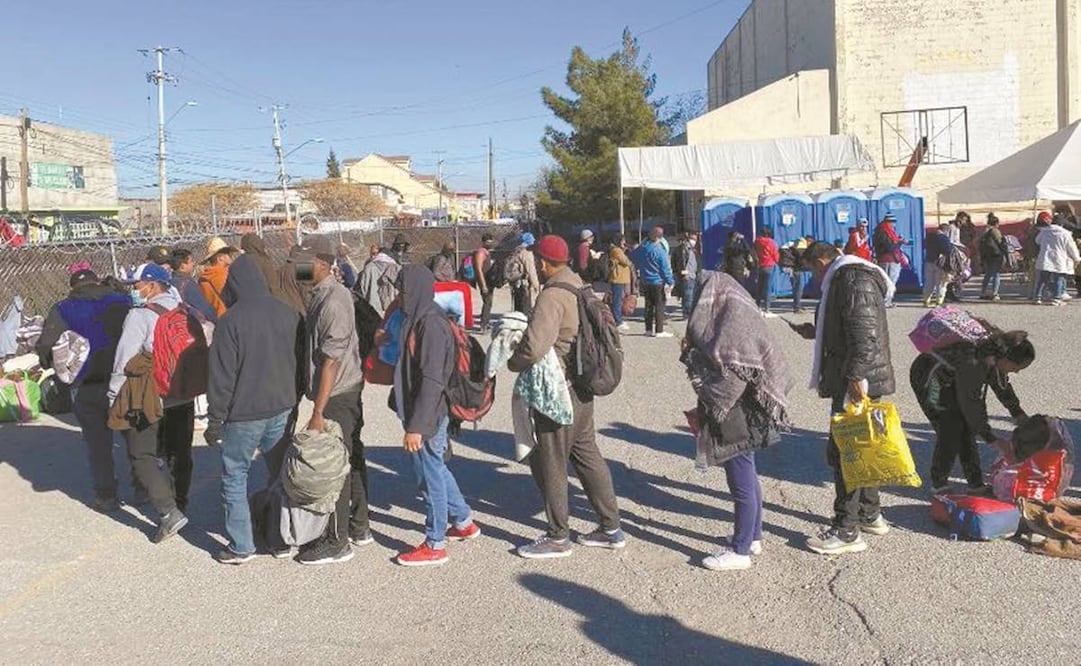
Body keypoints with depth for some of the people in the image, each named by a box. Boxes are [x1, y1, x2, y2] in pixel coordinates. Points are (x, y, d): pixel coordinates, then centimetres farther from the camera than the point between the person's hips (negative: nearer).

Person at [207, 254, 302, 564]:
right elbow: (299, 359, 9)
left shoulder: (231, 320, -14)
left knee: (234, 476, 6)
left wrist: (216, 420, -5)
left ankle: (241, 546, 9)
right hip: (281, 408, 5)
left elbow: (222, 375, -13)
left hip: (244, 413, -5)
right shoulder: (288, 313, 2)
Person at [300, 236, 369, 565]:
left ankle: (337, 542, 9)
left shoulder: (332, 300, -20)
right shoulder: (322, 294, 10)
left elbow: (331, 360, -22)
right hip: (348, 391, 10)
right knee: (351, 458, 16)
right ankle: (358, 528, 29)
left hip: (337, 396, -10)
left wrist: (318, 411, -21)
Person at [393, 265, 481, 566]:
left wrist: (416, 426, -24)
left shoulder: (431, 324, -21)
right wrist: (411, 419, 21)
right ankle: (463, 522, 37)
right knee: (436, 470, 21)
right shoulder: (418, 319, 9)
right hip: (423, 413, 10)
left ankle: (435, 545, 15)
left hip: (428, 416, -10)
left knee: (430, 476, 2)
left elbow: (432, 381, -24)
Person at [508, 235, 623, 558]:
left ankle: (558, 537, 16)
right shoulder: (580, 288, 9)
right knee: (587, 454, 17)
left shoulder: (553, 295, -21)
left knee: (549, 462, 3)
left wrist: (513, 362, -8)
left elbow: (534, 346, -30)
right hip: (582, 386, 10)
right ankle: (611, 528, 25)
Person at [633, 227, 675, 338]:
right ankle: (659, 331, 1)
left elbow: (636, 262, 16)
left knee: (649, 305, 14)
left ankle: (649, 329, 18)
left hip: (645, 281, 6)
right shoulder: (660, 251, -18)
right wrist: (670, 281, -6)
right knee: (659, 306, 0)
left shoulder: (641, 248, 1)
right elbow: (665, 268, -14)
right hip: (658, 282, -6)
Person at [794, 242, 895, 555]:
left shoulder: (854, 281, -15)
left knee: (843, 451, -7)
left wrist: (855, 377, -28)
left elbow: (865, 333, -25)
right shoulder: (846, 280, 19)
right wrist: (815, 332, 22)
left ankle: (847, 531, -1)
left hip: (857, 383, -11)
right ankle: (870, 515, 33)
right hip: (849, 380, 11)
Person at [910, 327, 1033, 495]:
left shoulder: (996, 351, -13)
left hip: (950, 379, 9)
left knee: (967, 430, 3)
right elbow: (971, 404, -33)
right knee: (950, 431, -13)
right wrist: (991, 438, -27)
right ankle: (939, 484, 1)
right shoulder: (973, 362, -38)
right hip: (928, 376, -9)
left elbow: (1001, 384, 8)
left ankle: (976, 483, 11)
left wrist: (1018, 413, 8)